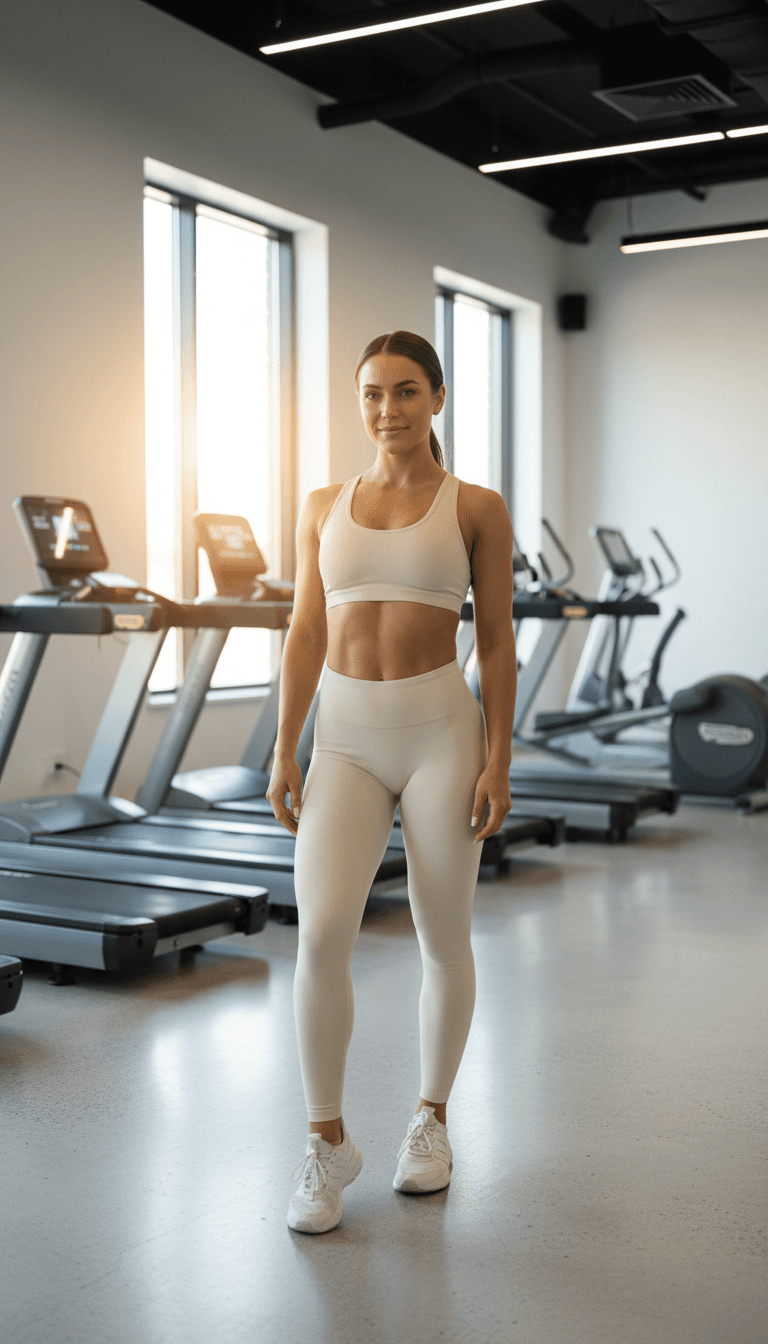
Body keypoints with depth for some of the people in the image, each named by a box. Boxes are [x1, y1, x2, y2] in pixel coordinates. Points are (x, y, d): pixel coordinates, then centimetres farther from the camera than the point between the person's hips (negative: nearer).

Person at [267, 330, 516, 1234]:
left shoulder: (477, 508, 2)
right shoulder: (324, 508, 10)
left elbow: (496, 640, -1)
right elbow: (305, 635, 6)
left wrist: (498, 760, -8)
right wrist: (283, 754, 0)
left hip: (440, 733, -1)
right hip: (346, 744, 2)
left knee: (444, 943, 6)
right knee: (321, 938, -14)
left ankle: (430, 1118, 28)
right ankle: (328, 1142, 3)